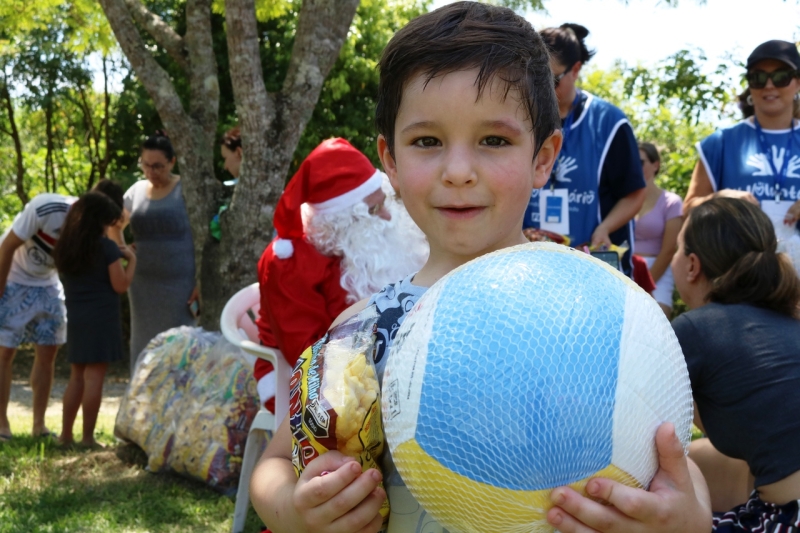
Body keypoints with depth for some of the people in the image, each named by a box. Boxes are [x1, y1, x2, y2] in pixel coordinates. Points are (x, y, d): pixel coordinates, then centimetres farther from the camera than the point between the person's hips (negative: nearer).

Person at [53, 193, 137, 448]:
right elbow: (120, 285, -10)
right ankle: (87, 437, -1)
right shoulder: (107, 247, -11)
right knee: (94, 377, -3)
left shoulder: (64, 248, 8)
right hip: (102, 319, -6)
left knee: (77, 377, 15)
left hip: (76, 320, 6)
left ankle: (66, 434, 18)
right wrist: (131, 259, 4)